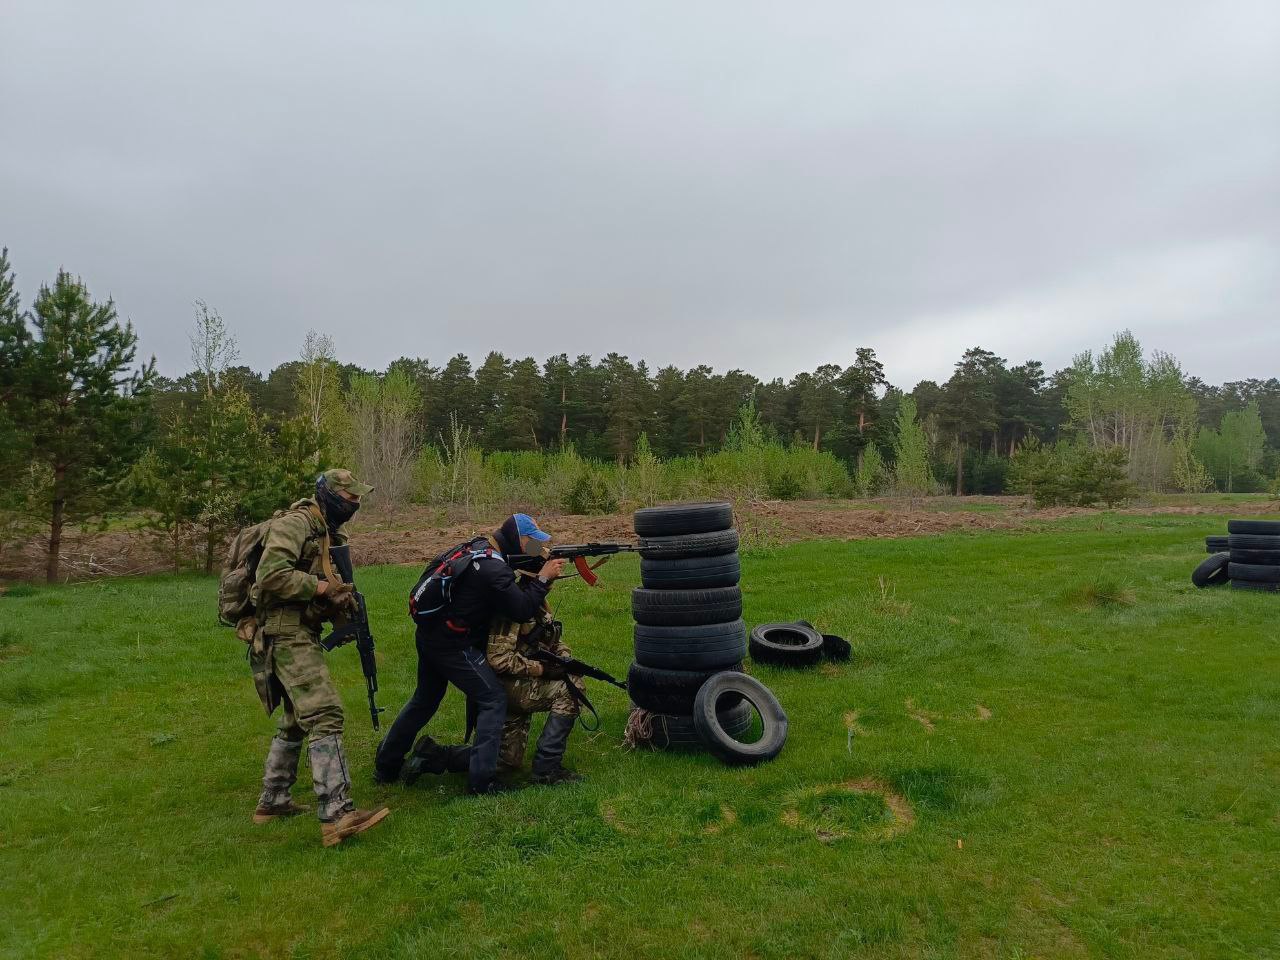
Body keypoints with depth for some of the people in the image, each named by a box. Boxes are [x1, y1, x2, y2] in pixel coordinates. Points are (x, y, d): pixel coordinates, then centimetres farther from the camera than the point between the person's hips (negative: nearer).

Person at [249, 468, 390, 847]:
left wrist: (337, 597, 0)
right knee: (325, 715, -18)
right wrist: (320, 587, -18)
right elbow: (271, 575, -25)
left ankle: (273, 801, 34)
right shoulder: (295, 523, -11)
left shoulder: (325, 533, 19)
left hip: (300, 636, 11)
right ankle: (337, 815, -22)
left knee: (296, 720, 20)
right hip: (288, 635, -11)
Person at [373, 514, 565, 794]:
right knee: (493, 699, -2)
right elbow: (522, 610, -19)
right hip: (452, 645, -10)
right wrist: (543, 578, -10)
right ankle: (481, 779, -2)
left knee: (424, 700, 23)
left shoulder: (479, 546, 6)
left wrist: (539, 564, 1)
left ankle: (386, 766, 36)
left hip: (429, 635, 10)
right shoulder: (493, 569, -22)